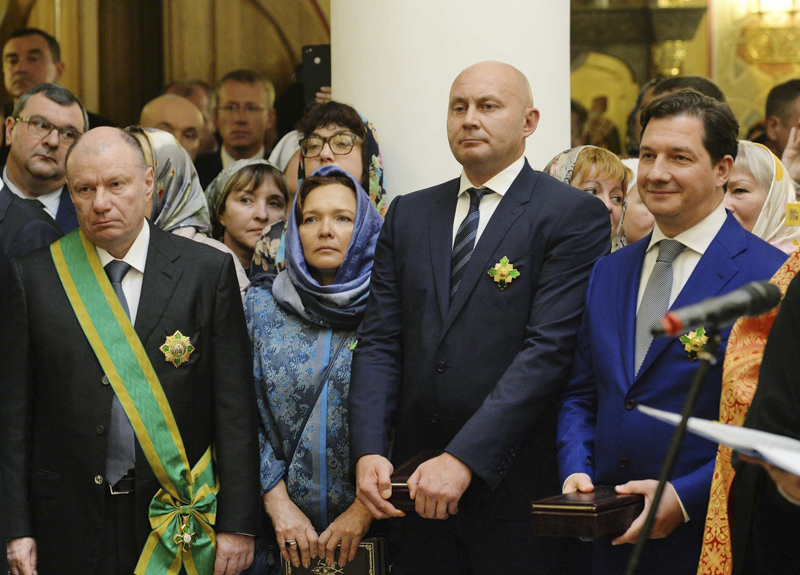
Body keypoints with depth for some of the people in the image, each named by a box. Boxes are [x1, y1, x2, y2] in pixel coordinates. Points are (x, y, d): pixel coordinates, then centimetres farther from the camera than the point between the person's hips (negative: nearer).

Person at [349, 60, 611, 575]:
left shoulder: (575, 216, -5)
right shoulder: (408, 214, 13)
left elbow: (549, 350, -14)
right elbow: (380, 343, 8)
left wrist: (464, 459, -20)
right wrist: (368, 452, -7)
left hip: (516, 489, -4)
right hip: (417, 480, 5)